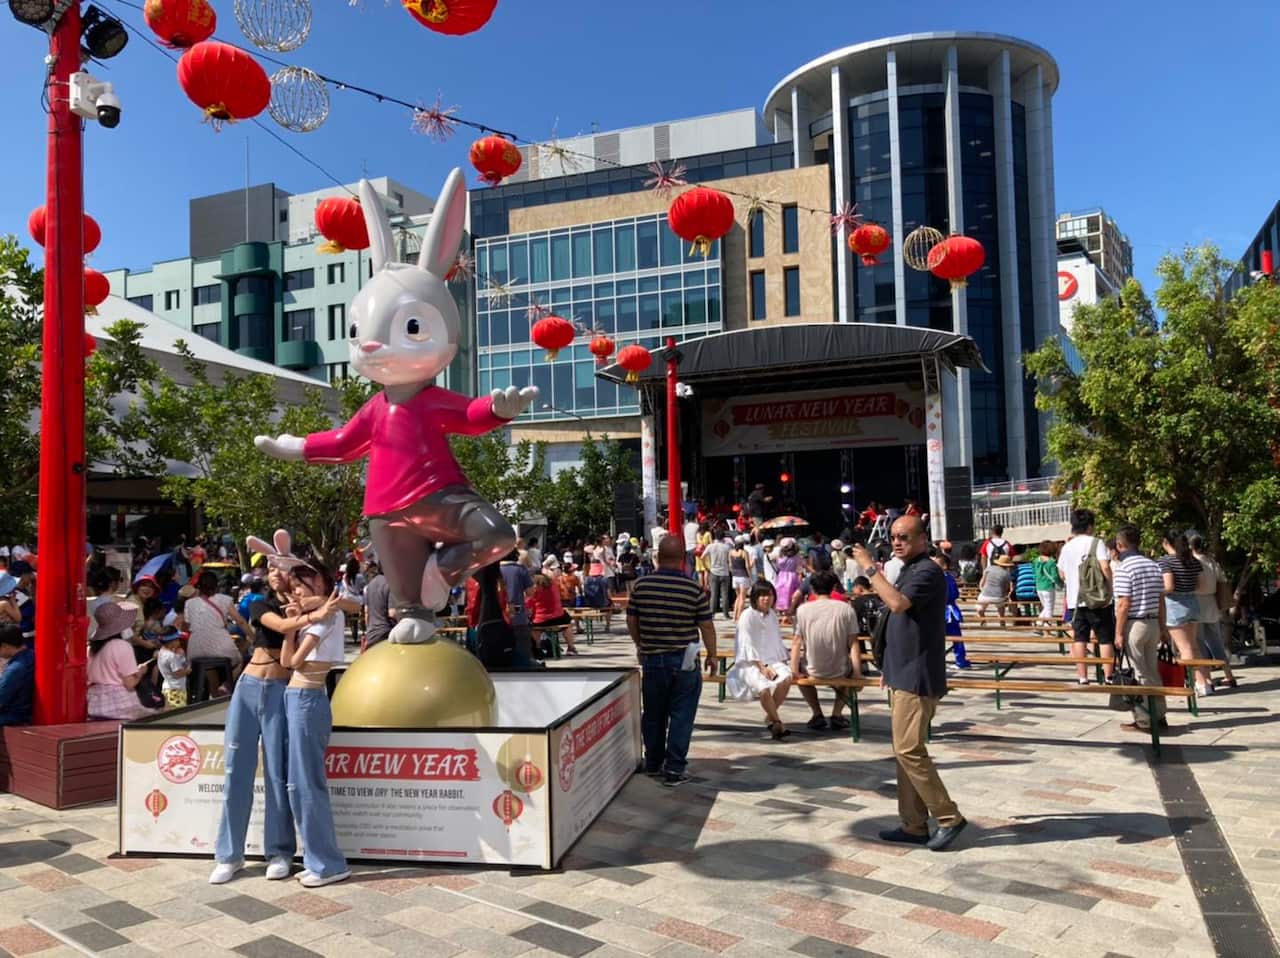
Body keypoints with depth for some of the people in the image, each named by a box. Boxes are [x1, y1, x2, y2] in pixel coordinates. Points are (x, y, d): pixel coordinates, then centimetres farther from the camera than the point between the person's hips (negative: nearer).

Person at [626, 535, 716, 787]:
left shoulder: (642, 586, -4)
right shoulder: (694, 589, -12)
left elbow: (631, 621, 4)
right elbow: (706, 626, -7)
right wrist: (712, 655, 8)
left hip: (652, 659, 3)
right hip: (684, 661, -3)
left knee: (652, 715, 17)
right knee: (681, 716, 5)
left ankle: (653, 764, 30)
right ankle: (674, 770, 6)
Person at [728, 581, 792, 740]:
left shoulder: (773, 615, 14)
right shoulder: (747, 615, -6)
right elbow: (748, 645, -11)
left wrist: (783, 661, 3)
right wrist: (762, 667, -18)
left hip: (771, 661, 5)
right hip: (750, 663, -5)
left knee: (786, 677, -26)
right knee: (764, 687, -33)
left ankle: (771, 717, -11)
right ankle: (777, 722, -14)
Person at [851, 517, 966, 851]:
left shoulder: (928, 571, -15)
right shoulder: (909, 571, 16)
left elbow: (898, 603, -32)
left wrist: (870, 568, -24)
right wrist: (890, 668, 23)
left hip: (918, 677, -10)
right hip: (905, 675, 10)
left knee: (909, 750, -9)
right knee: (905, 750, 11)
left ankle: (948, 817, 2)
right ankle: (913, 825, 17)